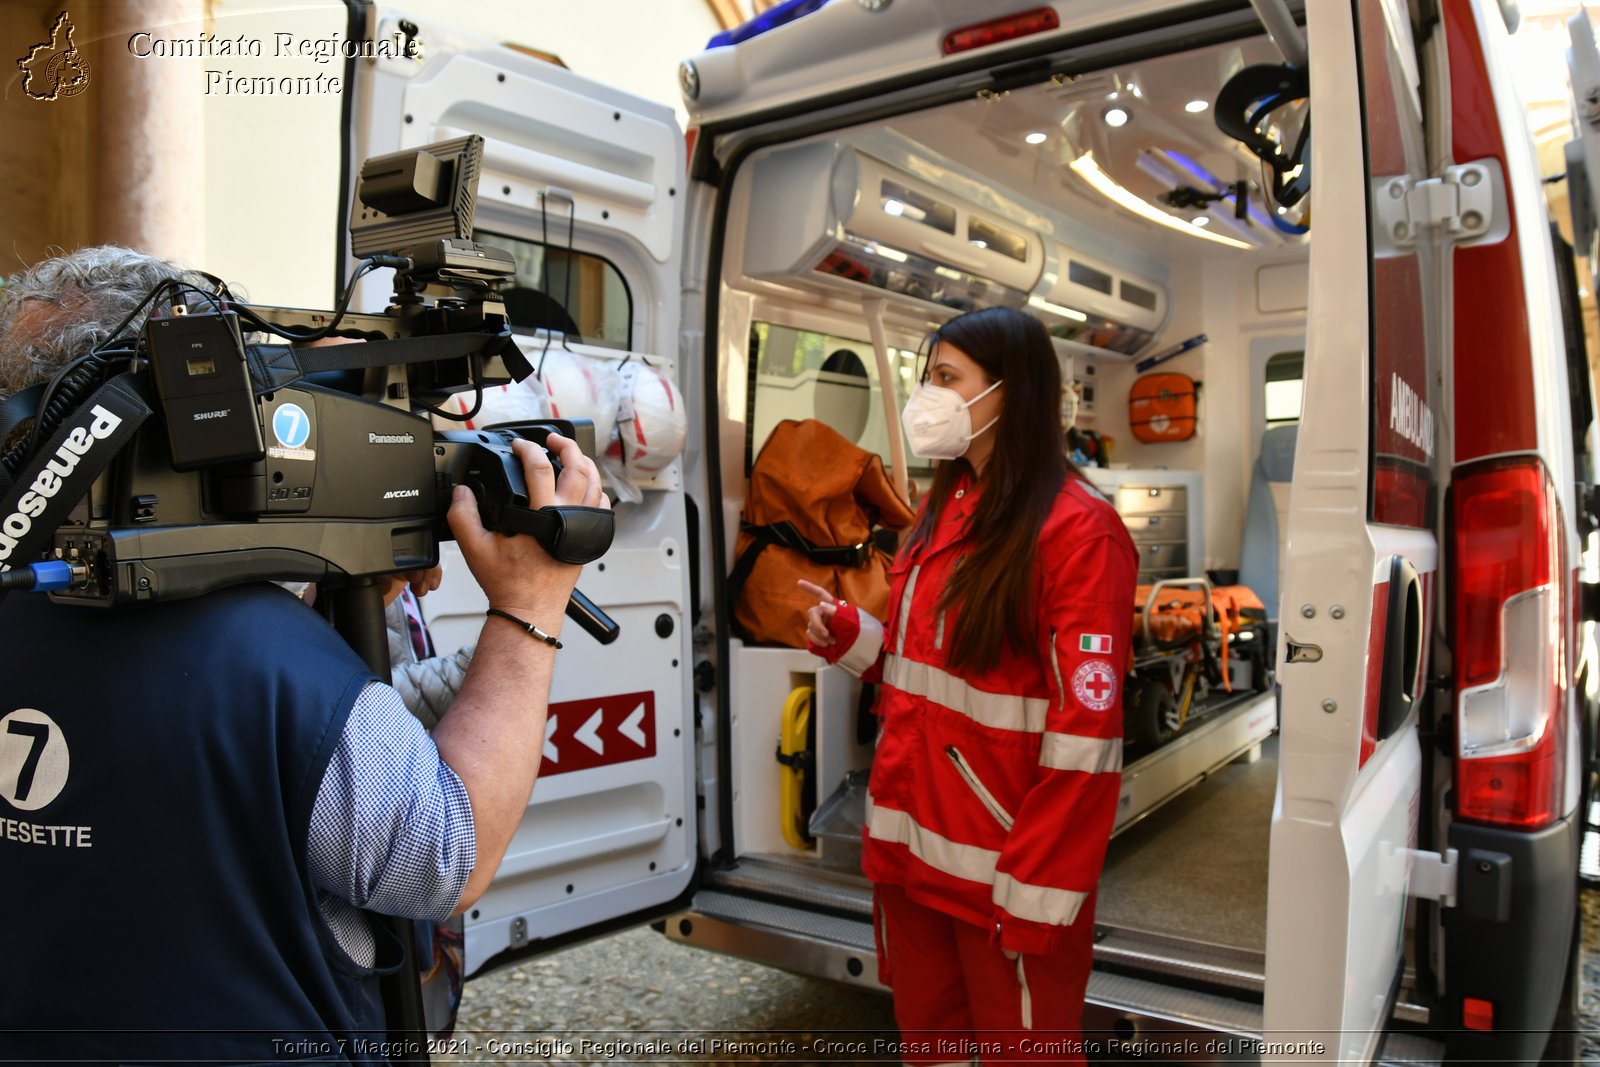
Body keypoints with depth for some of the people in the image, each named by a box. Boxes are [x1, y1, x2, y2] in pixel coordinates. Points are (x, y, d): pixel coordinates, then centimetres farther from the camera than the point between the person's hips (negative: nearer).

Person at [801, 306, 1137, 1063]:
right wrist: (846, 634, 1)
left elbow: (1085, 729, -18)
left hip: (1000, 865, -7)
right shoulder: (940, 507, 11)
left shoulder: (1077, 530, -15)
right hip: (909, 842, 8)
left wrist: (1037, 890, -19)